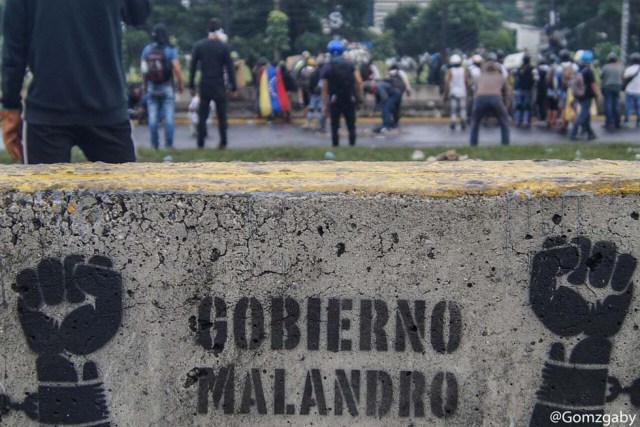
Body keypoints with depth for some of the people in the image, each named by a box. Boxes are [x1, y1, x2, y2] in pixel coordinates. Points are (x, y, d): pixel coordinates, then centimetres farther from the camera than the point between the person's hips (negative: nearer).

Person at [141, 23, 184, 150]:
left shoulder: (147, 49, 0)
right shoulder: (170, 50, -9)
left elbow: (143, 69, 1)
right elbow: (176, 69, -14)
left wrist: (144, 85, 12)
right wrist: (180, 84, -3)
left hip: (152, 88, 3)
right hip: (167, 88, -3)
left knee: (153, 118, 6)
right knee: (169, 118, 1)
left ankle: (154, 144, 7)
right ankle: (168, 144, 0)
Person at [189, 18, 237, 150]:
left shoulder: (198, 46, 1)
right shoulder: (224, 47, -6)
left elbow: (193, 67, 3)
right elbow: (229, 68, -5)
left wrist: (192, 85, 9)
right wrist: (234, 88, -1)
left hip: (204, 85, 2)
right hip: (219, 86, -2)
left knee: (202, 116, 6)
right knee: (221, 115, 7)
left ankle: (200, 144, 3)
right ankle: (223, 143, 5)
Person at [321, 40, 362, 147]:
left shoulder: (327, 68, -6)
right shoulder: (349, 65, 1)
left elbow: (324, 88, -8)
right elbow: (359, 81, -6)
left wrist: (324, 105, -4)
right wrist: (356, 95, 8)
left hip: (335, 101, -2)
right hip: (350, 100, 2)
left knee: (335, 127, 5)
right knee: (351, 126, 11)